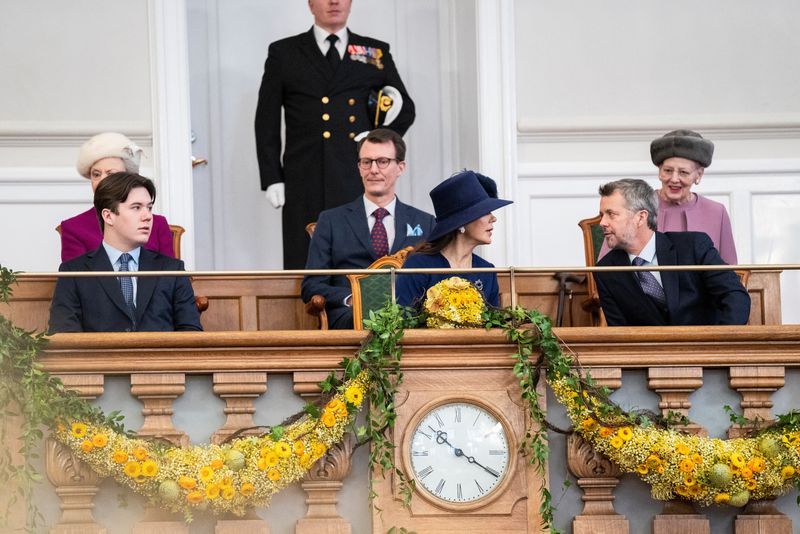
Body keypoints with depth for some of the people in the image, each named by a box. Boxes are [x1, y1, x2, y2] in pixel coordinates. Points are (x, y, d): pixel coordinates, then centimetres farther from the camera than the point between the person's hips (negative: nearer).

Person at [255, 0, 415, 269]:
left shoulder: (376, 53, 15)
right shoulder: (284, 53, 11)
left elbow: (406, 110, 22)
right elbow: (267, 121, 9)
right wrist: (272, 178, 1)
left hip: (362, 186, 1)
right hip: (306, 189, -1)